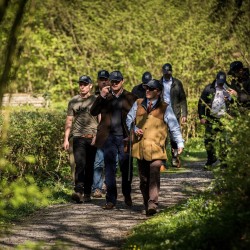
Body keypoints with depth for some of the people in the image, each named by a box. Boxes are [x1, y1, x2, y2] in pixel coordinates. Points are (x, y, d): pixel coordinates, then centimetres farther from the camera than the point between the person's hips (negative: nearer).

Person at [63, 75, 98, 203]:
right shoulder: (73, 101, 11)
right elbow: (69, 121, 14)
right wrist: (66, 139, 8)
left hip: (92, 138, 0)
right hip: (78, 137, 0)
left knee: (89, 166, 5)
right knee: (80, 163, -15)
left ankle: (87, 193, 12)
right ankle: (78, 191, -22)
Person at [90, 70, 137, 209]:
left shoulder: (130, 98, 5)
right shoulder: (105, 97, 9)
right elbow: (93, 112, -2)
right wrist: (102, 97, -12)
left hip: (125, 138, -1)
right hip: (109, 138, 1)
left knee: (126, 169, 7)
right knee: (110, 169, 0)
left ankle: (127, 195, 28)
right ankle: (111, 200, 4)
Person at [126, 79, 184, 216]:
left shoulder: (165, 108, 4)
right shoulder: (138, 104, 13)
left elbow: (174, 126, 2)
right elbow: (129, 119, 19)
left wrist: (180, 143, -7)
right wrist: (135, 129, -1)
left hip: (156, 148, -4)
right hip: (140, 147, 4)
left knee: (154, 177, -17)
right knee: (143, 179, 7)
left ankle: (152, 204, -23)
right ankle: (147, 204, 15)